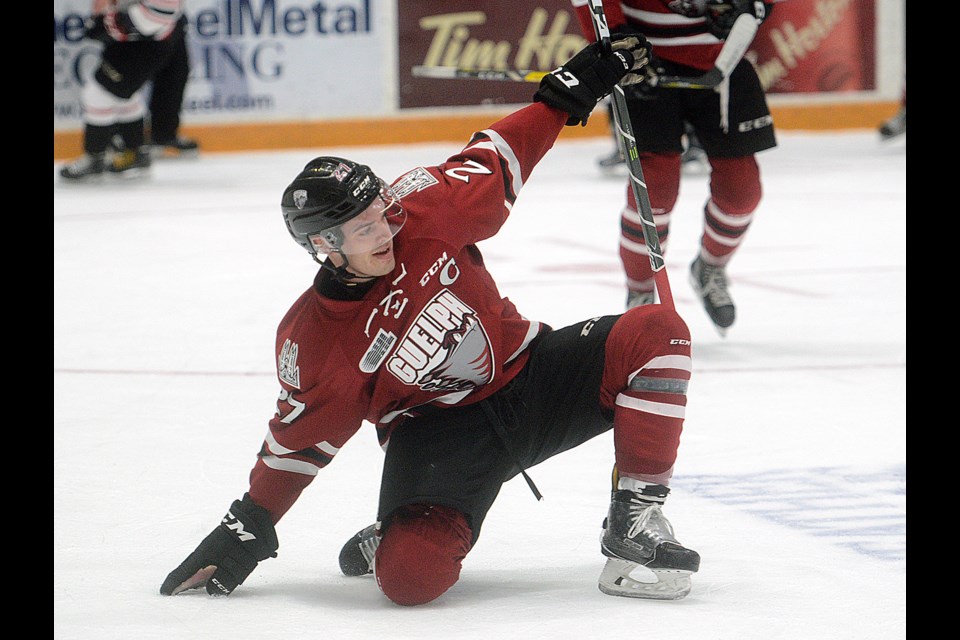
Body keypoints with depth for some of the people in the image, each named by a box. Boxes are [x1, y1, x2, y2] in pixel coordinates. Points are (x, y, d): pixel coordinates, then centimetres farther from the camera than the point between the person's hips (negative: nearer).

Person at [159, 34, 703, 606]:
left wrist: (570, 91, 5)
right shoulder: (313, 343, -18)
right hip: (439, 428, -4)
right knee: (411, 576, -32)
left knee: (656, 334, -20)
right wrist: (249, 528, 0)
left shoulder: (423, 213, -12)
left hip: (527, 369, 4)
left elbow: (493, 163, 5)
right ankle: (394, 540, 11)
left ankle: (634, 523, -12)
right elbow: (300, 435, -4)